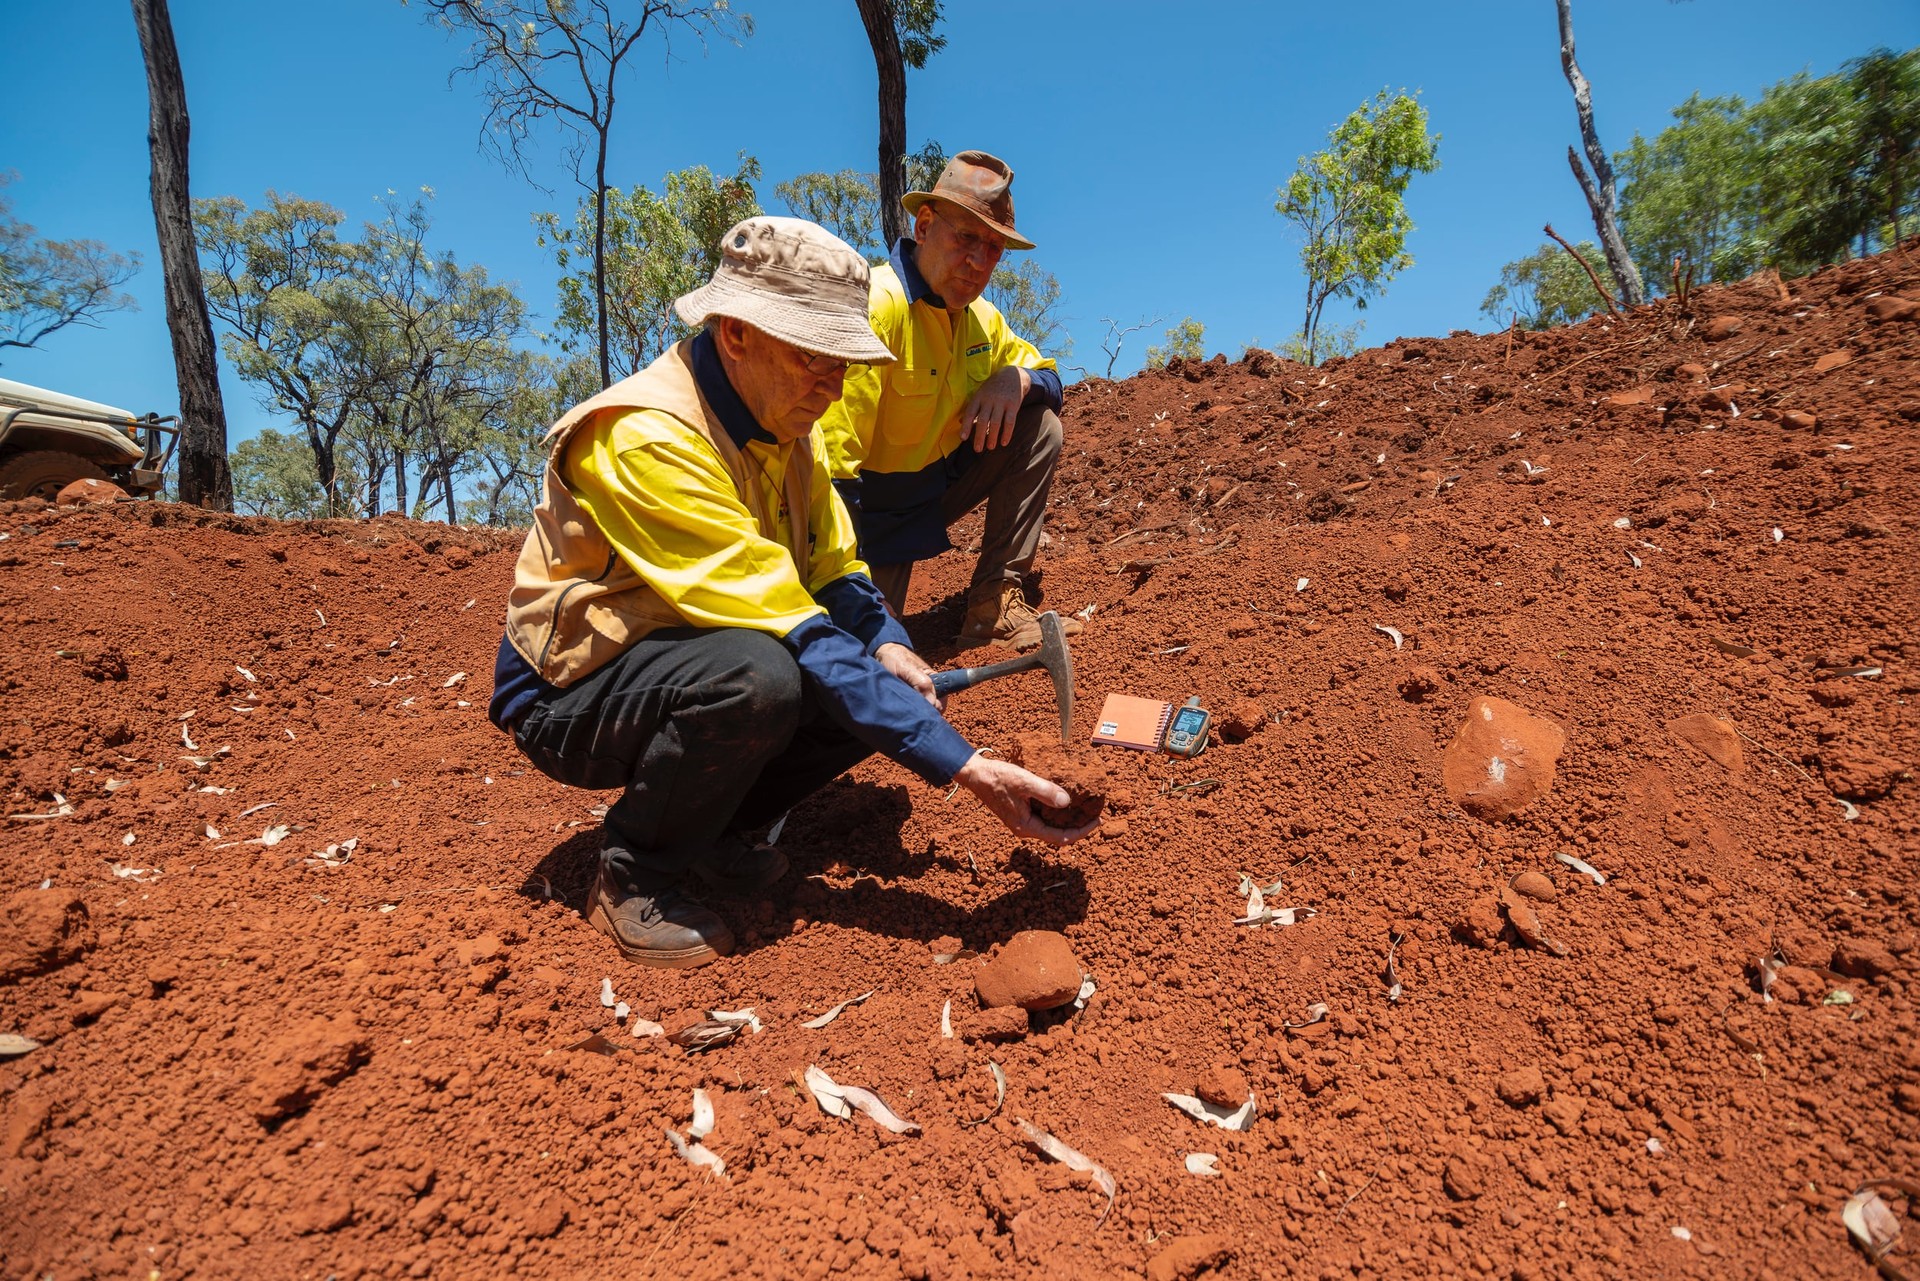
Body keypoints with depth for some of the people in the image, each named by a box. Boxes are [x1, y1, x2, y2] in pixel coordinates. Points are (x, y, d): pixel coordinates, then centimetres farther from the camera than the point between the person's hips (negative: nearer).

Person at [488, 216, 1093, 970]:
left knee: (889, 683, -8)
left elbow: (831, 567, 6)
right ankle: (633, 875, -10)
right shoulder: (647, 437, -29)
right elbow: (795, 633, -34)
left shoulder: (784, 419, -1)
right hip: (573, 695, -7)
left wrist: (887, 644, -17)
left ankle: (706, 830, 5)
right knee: (754, 674, -37)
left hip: (689, 663, 8)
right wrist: (962, 765, -35)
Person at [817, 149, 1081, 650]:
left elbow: (1048, 377, 15)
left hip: (937, 485, 8)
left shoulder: (980, 318, 2)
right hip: (870, 505, -7)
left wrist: (1016, 380, -12)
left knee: (1040, 425, -5)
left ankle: (994, 601, -4)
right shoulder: (874, 307, -24)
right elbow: (829, 460, -29)